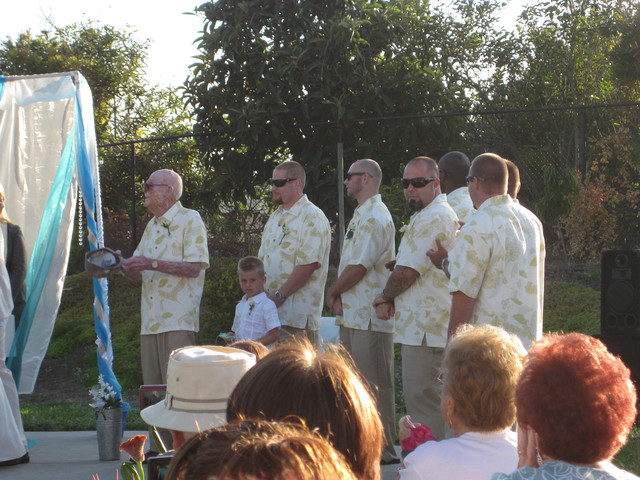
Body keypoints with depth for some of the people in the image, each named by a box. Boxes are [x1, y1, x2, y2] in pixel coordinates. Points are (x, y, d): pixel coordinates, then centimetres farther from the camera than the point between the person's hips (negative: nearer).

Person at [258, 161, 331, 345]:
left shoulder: (312, 218, -10)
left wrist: (279, 295, -18)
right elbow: (263, 259, 21)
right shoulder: (276, 216, 20)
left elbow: (308, 265, -19)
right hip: (269, 310, 8)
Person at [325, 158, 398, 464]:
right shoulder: (362, 215, 19)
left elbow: (359, 267, -19)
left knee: (374, 384, -6)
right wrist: (338, 296, 3)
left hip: (369, 316, -10)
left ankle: (383, 448, -1)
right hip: (352, 314, 10)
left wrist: (333, 292, -4)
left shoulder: (374, 217, -14)